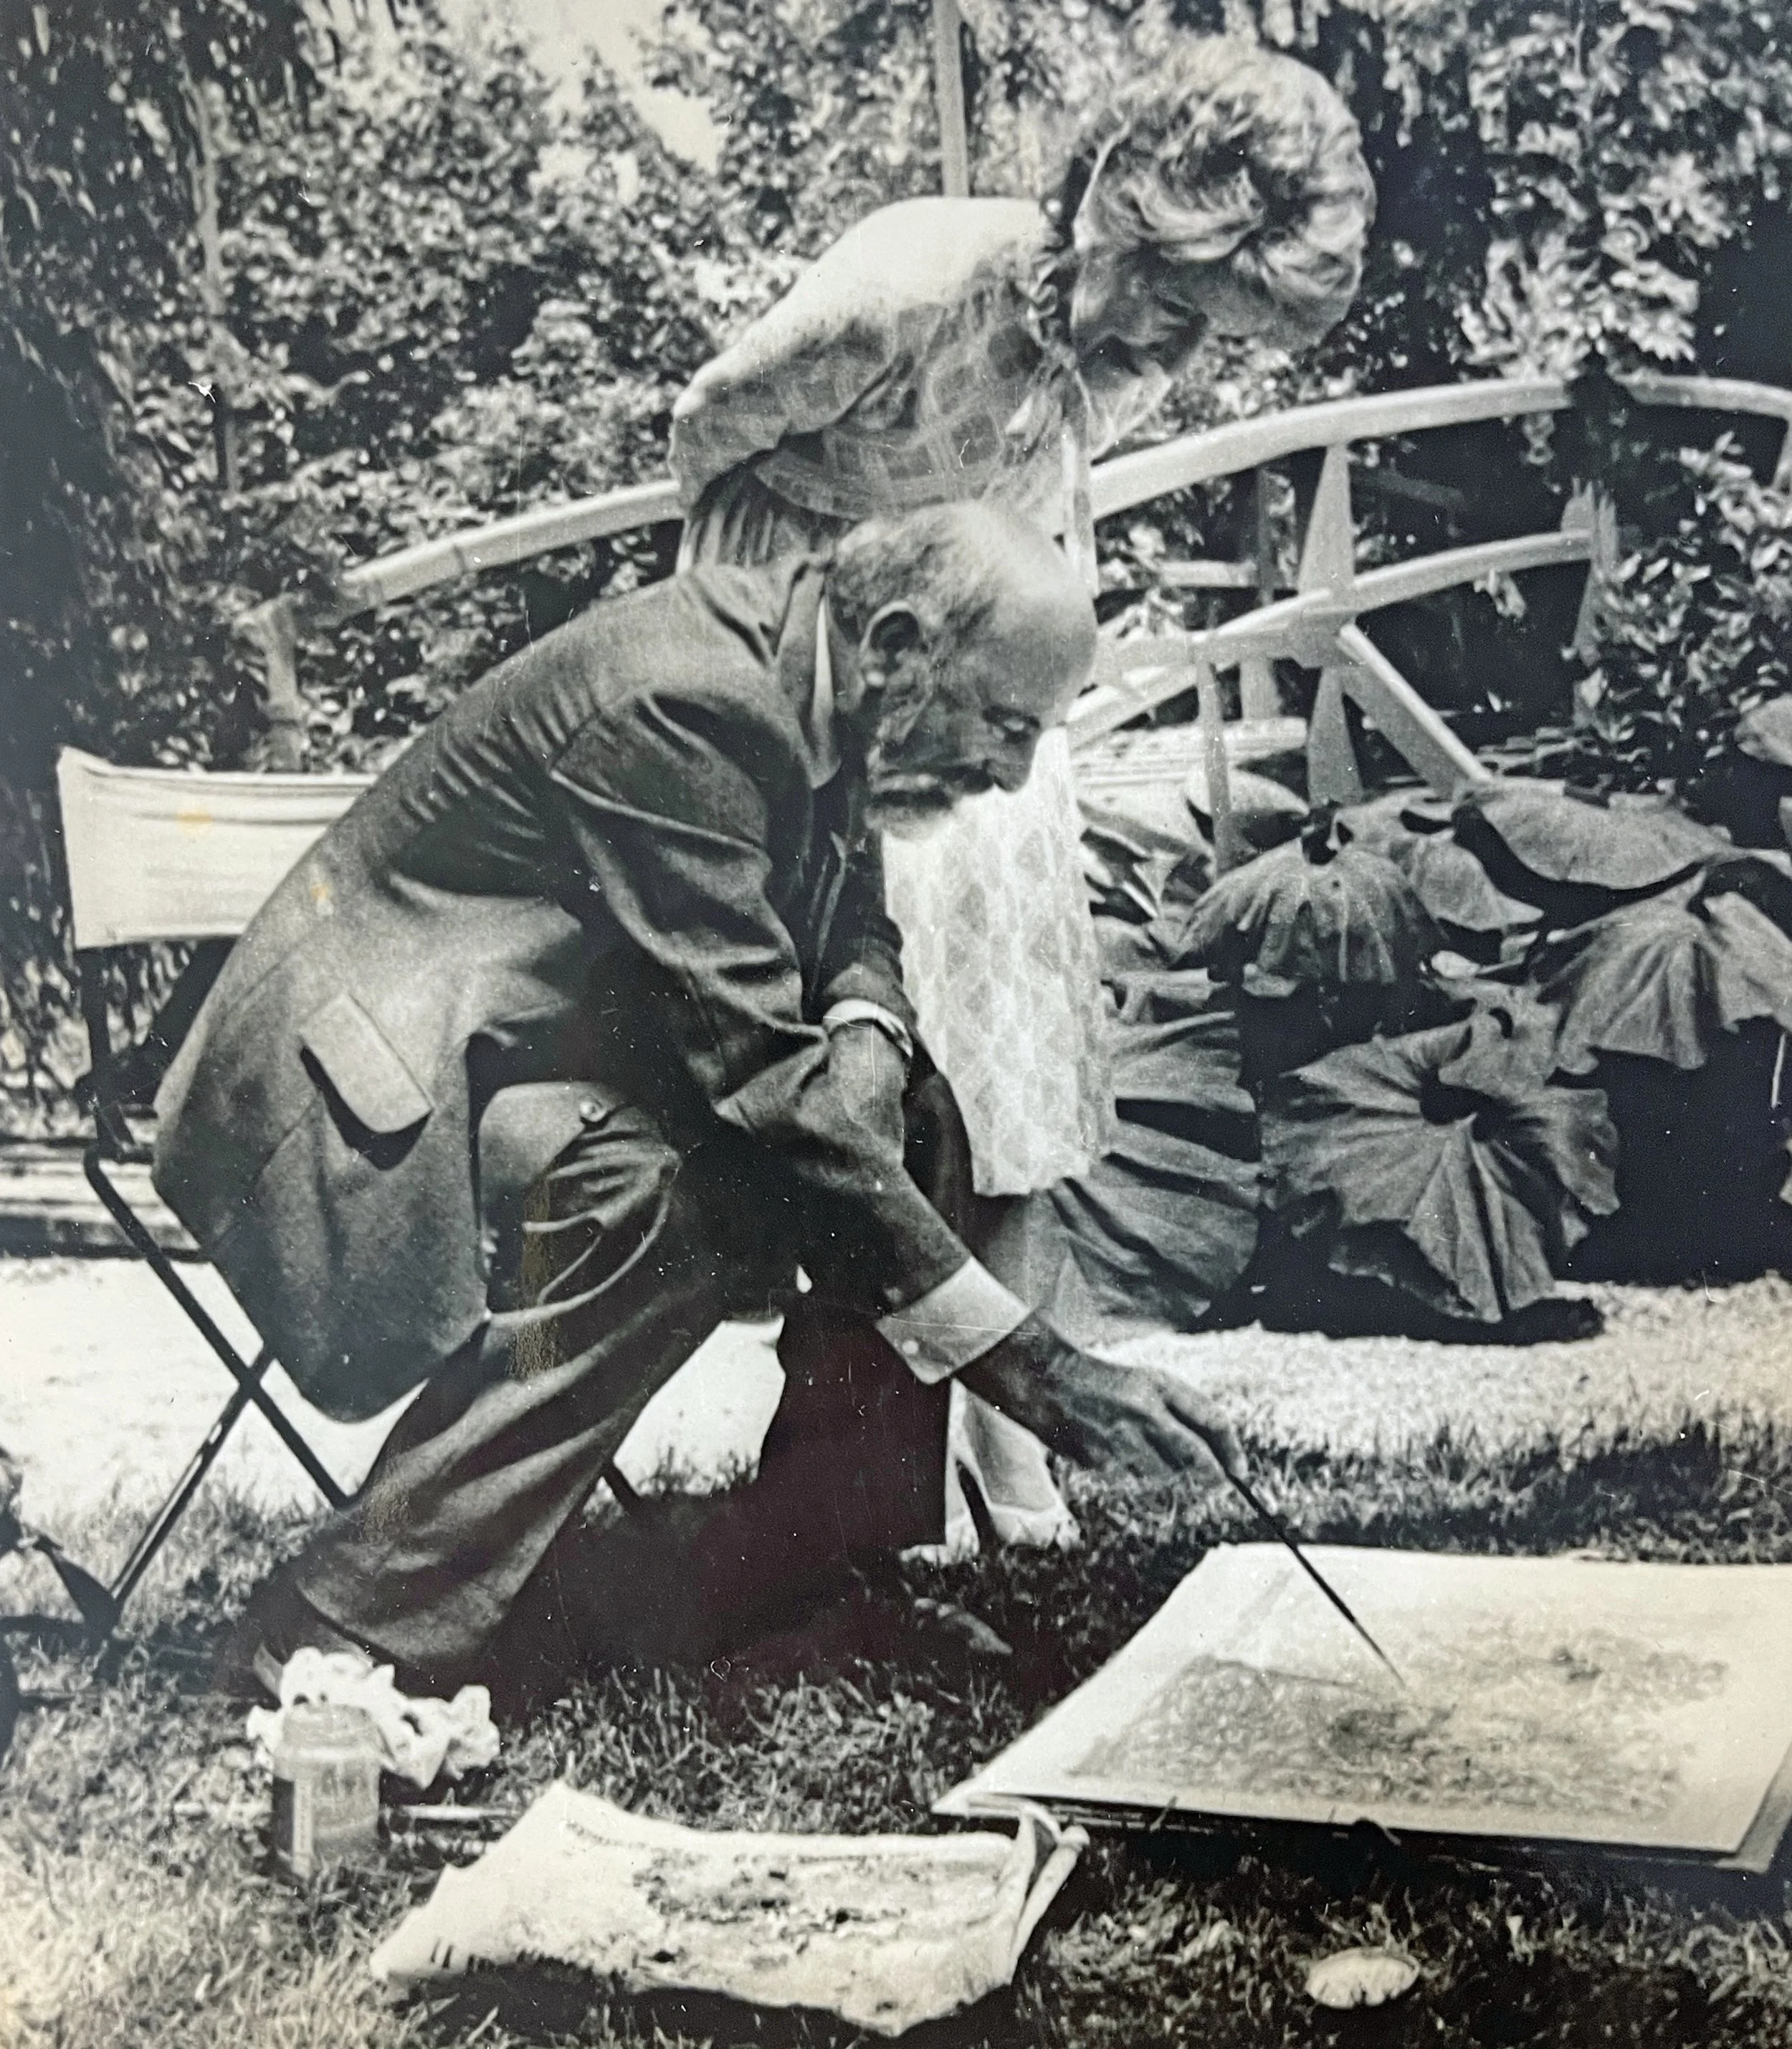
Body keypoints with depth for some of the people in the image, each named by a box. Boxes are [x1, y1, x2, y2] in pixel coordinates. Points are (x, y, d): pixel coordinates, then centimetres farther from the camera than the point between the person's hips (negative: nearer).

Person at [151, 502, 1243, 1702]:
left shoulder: (809, 691, -2)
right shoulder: (680, 706, -30)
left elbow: (848, 931, 12)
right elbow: (760, 1082, -34)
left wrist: (866, 1032, -15)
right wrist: (1026, 1364, -35)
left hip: (551, 1039, 9)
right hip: (374, 1084, -9)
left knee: (910, 1123, -1)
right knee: (662, 1196, -35)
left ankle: (806, 1575, 5)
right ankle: (336, 1651, -28)